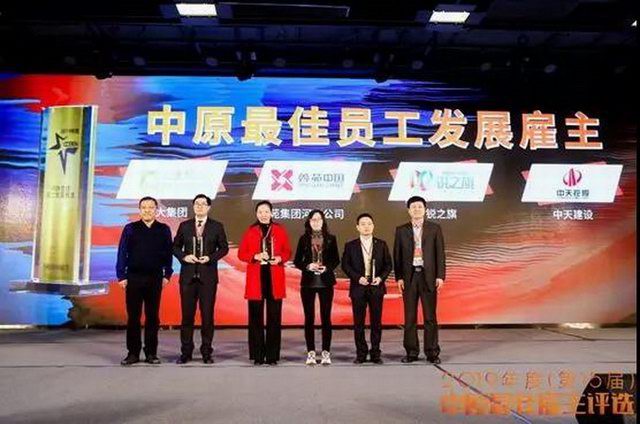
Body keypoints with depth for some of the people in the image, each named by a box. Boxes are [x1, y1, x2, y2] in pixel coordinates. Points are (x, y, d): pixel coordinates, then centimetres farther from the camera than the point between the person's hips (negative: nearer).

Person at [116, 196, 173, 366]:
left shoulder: (164, 230, 5)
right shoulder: (130, 229, 3)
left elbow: (168, 253, 6)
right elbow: (122, 253, 2)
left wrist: (167, 275, 1)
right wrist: (121, 276, -3)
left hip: (155, 279, 1)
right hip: (134, 278, 0)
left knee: (153, 316, 6)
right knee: (133, 316, 4)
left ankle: (151, 353, 14)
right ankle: (133, 353, 12)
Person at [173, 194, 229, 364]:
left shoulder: (217, 227, 5)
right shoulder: (184, 226, 8)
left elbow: (224, 248, 5)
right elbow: (175, 246, 12)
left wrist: (211, 258, -10)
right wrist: (183, 257, -7)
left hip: (208, 276, -1)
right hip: (188, 275, 1)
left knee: (207, 315, 2)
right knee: (187, 315, 4)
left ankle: (207, 352, 12)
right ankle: (186, 352, 14)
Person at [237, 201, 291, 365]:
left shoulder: (280, 230, 8)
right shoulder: (250, 231, 7)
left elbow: (287, 252, 10)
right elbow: (241, 253, 6)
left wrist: (279, 258, -10)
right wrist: (255, 256, -12)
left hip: (275, 279, 0)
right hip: (255, 279, 0)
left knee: (274, 318, 1)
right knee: (256, 318, 1)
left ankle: (272, 355, 9)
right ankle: (257, 355, 10)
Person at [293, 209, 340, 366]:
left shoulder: (330, 239, 5)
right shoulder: (304, 239, 5)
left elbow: (336, 260, 6)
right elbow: (297, 261, 5)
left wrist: (327, 268, -12)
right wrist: (308, 266, -13)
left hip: (326, 282, 0)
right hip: (308, 282, 0)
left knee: (326, 317, 2)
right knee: (309, 318, 3)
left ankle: (326, 352, 9)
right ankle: (311, 352, 10)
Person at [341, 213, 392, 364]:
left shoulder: (381, 244, 7)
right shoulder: (350, 246, 4)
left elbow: (388, 264, 7)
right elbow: (345, 265, 0)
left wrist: (381, 277, -9)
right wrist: (358, 278, -12)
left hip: (376, 288, 1)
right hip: (358, 288, -1)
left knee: (376, 322, 4)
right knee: (358, 322, 3)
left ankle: (375, 353, 13)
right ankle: (361, 354, 12)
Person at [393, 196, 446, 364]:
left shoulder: (435, 229, 5)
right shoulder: (401, 230, 7)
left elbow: (440, 254, 2)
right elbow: (397, 255, 6)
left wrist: (440, 276, -5)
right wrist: (398, 277, -2)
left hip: (428, 276, -1)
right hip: (409, 276, 1)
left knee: (430, 317, 3)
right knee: (410, 317, 5)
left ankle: (432, 352, 11)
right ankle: (411, 352, 14)